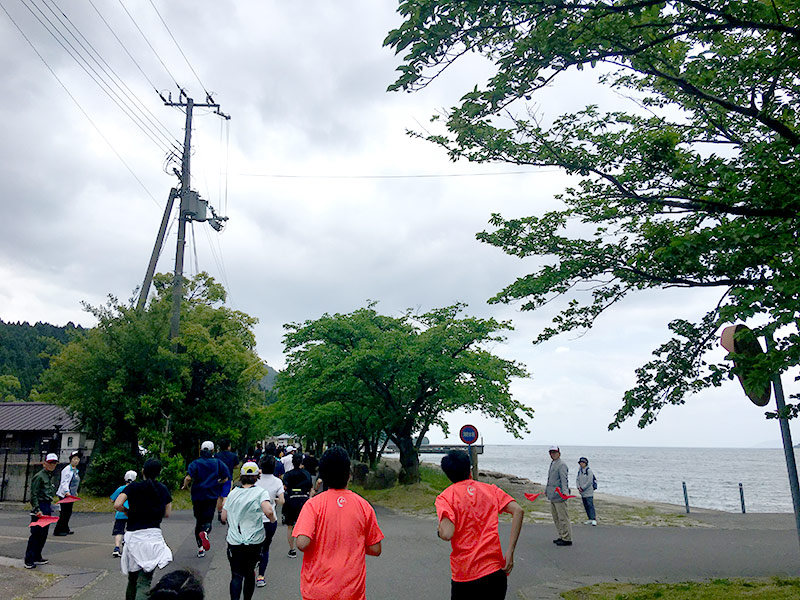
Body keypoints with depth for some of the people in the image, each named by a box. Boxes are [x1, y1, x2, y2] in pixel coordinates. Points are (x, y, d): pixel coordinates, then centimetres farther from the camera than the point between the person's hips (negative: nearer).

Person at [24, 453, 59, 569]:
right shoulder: (39, 476, -11)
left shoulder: (52, 476, 15)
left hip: (47, 507, 8)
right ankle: (29, 560, 0)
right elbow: (34, 495, -15)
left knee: (43, 534, 12)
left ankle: (37, 557, 21)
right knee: (36, 533, -6)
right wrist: (37, 510, -21)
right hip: (40, 506, -8)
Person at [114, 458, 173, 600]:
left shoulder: (133, 487, 3)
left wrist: (128, 512, 9)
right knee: (144, 582, -4)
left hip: (133, 536, 0)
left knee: (132, 579, 18)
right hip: (153, 536, 0)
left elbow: (117, 505, -10)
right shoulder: (163, 489, 8)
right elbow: (167, 514, 10)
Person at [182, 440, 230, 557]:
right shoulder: (218, 463, 2)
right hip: (212, 496, -1)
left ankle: (200, 549, 14)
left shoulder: (195, 463, -2)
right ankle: (205, 532, -30)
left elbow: (188, 478, -17)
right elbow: (225, 478, 0)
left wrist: (185, 486, 3)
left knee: (199, 520, 13)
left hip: (197, 496, 1)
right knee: (208, 520, 5)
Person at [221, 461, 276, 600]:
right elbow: (268, 511, -22)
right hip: (254, 541, -1)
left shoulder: (233, 492, 6)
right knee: (249, 572, 17)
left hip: (234, 541, 1)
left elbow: (224, 518, 10)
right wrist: (273, 520, -3)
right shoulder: (261, 492, -6)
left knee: (236, 575, 0)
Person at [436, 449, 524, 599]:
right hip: (495, 571, 3)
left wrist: (440, 529, 5)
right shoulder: (490, 489, 6)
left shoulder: (444, 497, -4)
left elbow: (447, 535, -19)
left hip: (464, 577, -2)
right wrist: (510, 552, -5)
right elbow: (518, 511, -5)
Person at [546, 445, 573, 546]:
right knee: (556, 518, 17)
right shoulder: (552, 464, 18)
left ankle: (567, 539, 1)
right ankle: (561, 537, 27)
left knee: (563, 518, -5)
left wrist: (565, 491, -37)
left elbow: (564, 479, -24)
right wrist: (546, 490, 35)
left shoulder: (562, 465, -13)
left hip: (559, 496, -10)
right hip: (552, 496, 10)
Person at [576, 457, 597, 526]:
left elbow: (589, 481, -14)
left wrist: (583, 488, -12)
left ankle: (594, 519, -12)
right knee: (586, 506, 10)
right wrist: (578, 487, -4)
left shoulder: (589, 471, -9)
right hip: (582, 492, 7)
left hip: (588, 492, -7)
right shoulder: (579, 471, 11)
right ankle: (590, 519, 18)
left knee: (590, 505, -12)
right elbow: (577, 479, 12)